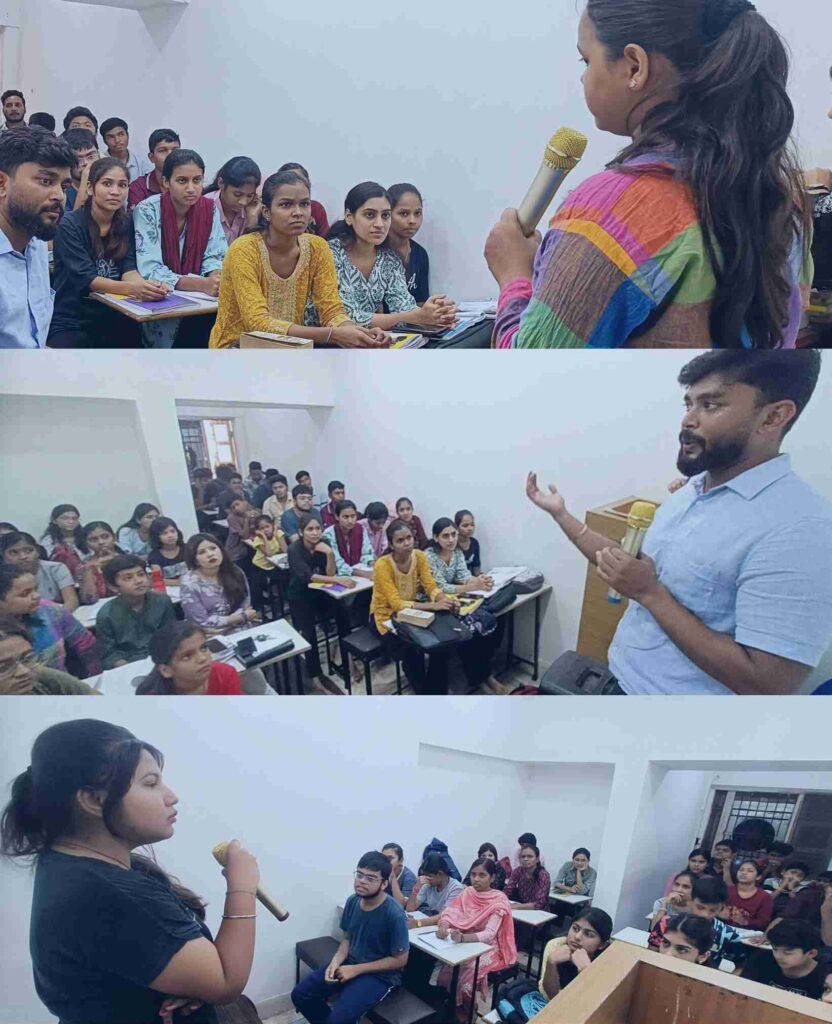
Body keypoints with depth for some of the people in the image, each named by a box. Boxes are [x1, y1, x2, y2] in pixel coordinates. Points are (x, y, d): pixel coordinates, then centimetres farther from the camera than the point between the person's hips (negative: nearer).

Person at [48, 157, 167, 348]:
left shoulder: (126, 223, 7)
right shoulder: (70, 225, -7)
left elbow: (128, 269, -4)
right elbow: (85, 278, -18)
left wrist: (146, 286, -29)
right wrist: (132, 288, -36)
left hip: (114, 319, 4)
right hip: (71, 323, -4)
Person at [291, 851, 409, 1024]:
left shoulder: (394, 914, -24)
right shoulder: (353, 901, -5)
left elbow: (399, 960, -17)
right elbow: (347, 939, 9)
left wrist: (356, 969, -17)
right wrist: (336, 961, -13)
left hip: (380, 975, -6)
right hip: (349, 964, 7)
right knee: (300, 994, -3)